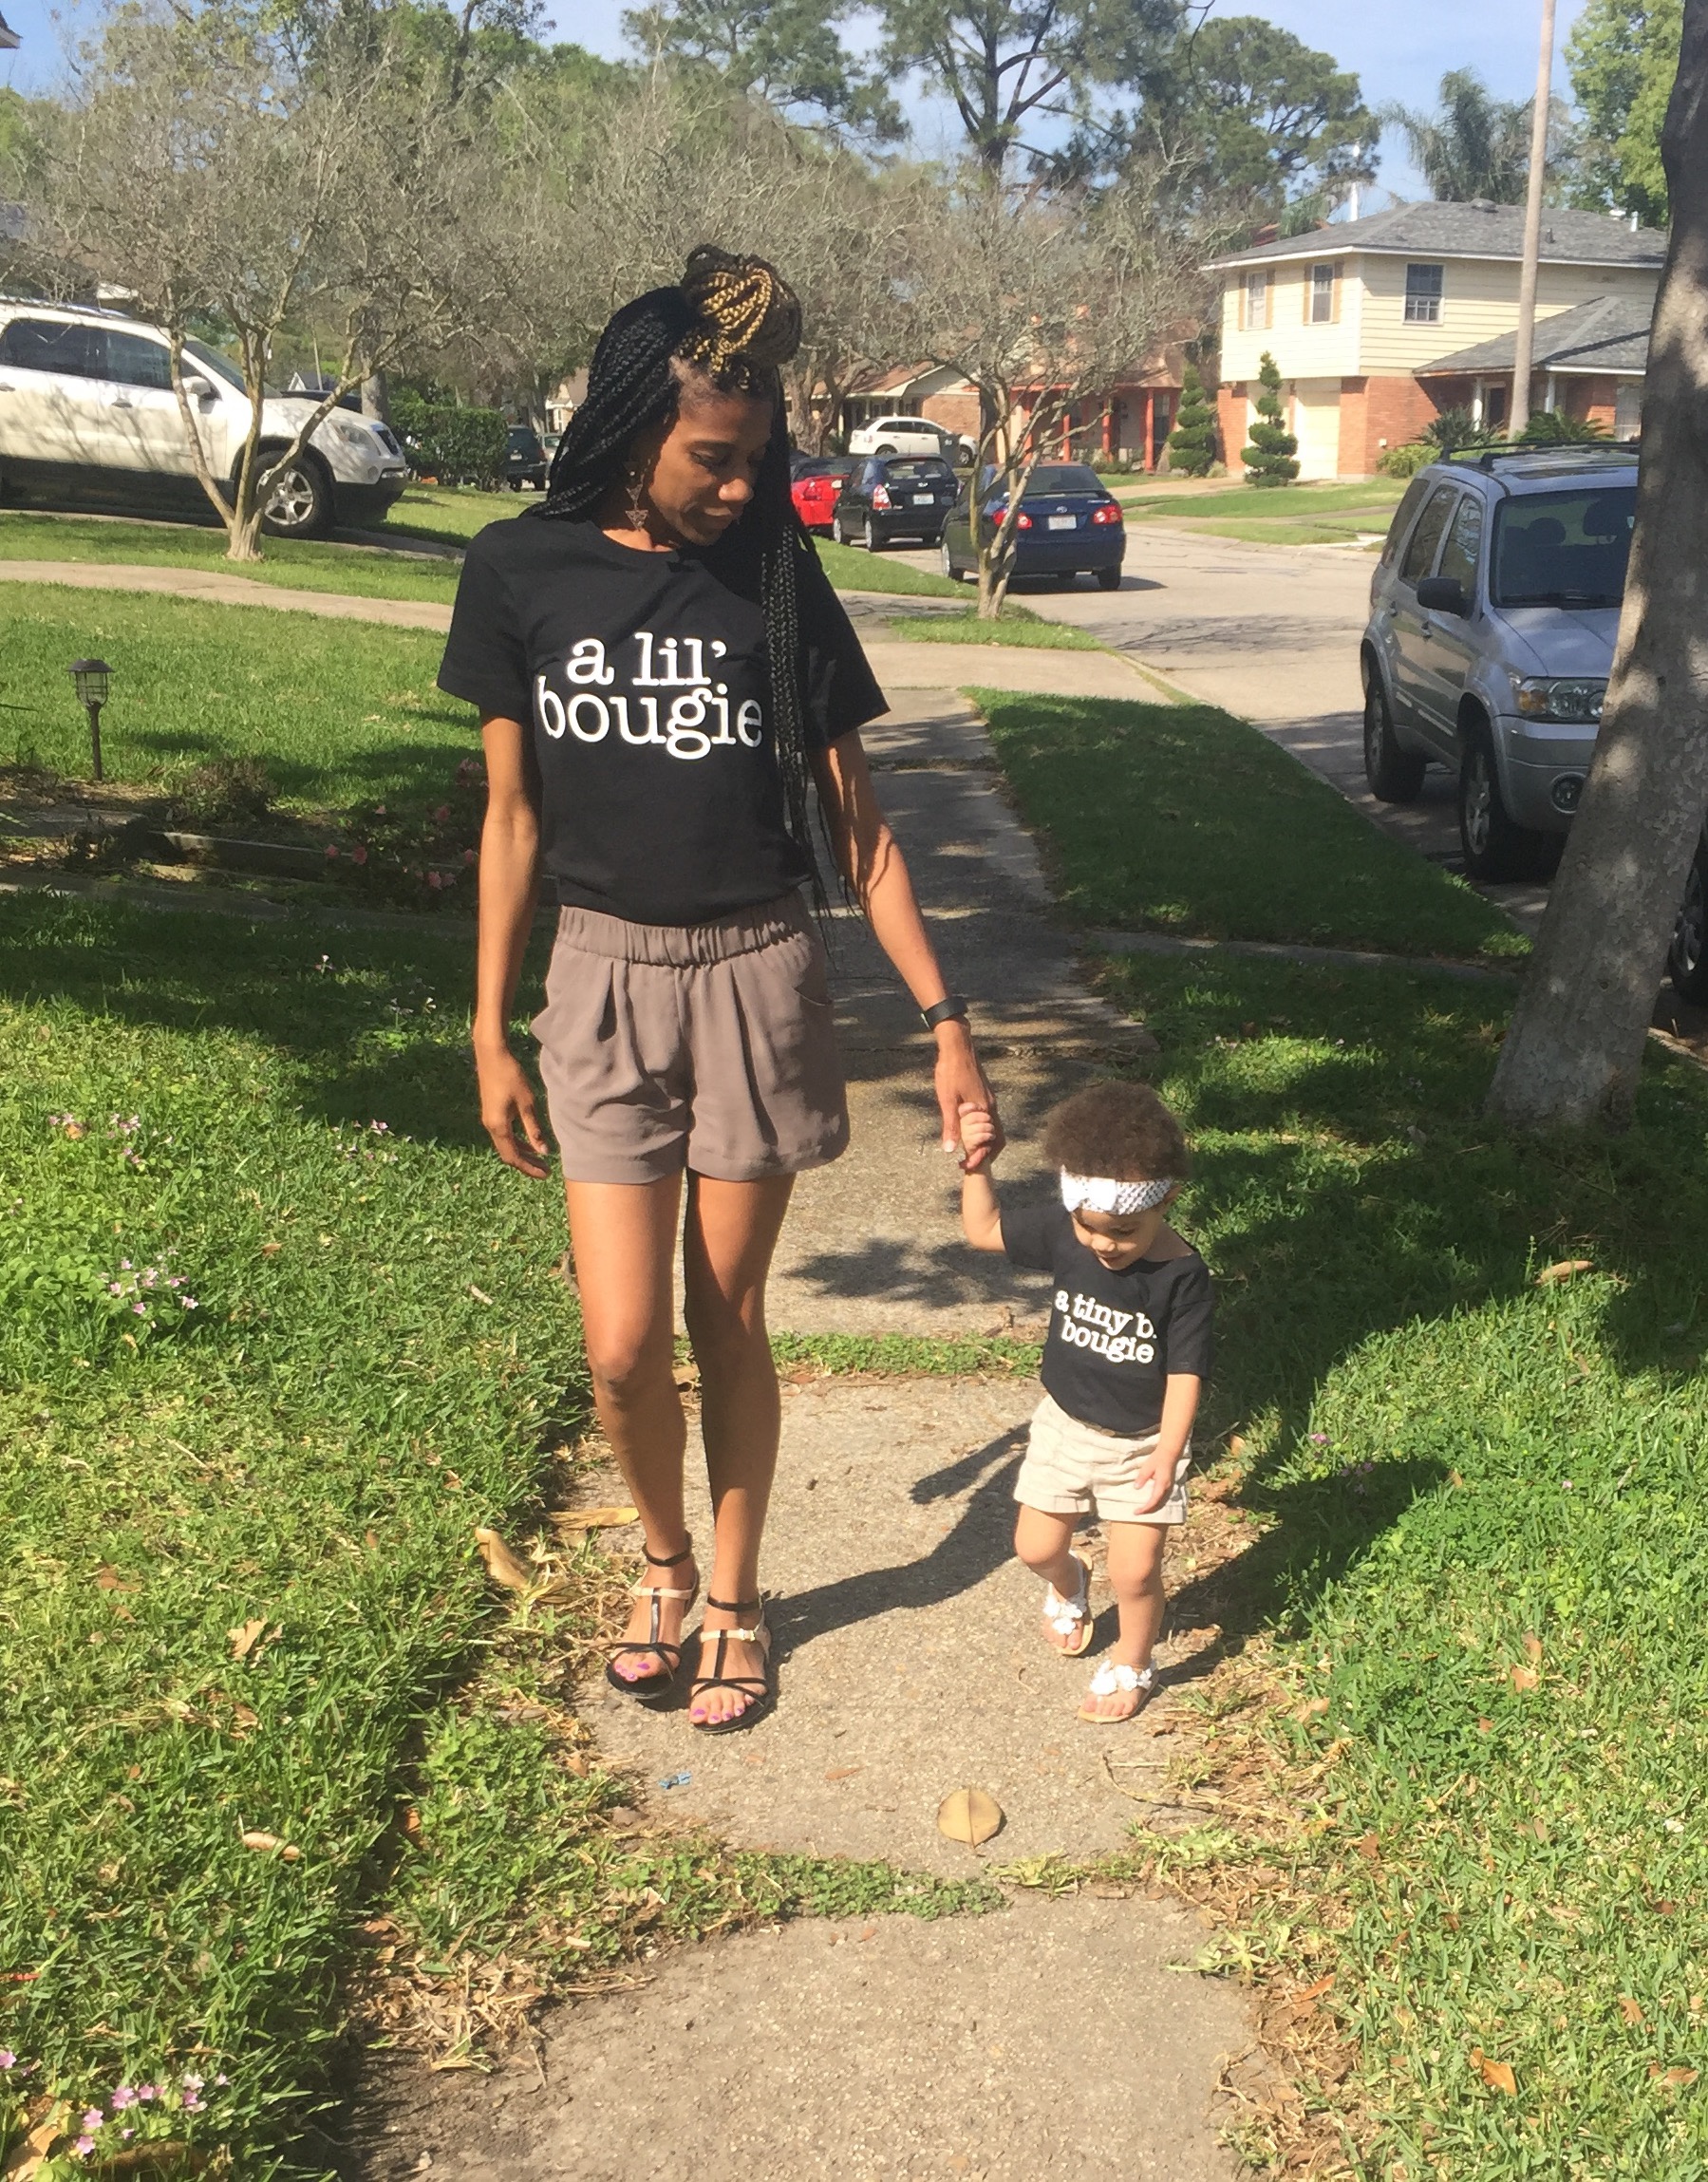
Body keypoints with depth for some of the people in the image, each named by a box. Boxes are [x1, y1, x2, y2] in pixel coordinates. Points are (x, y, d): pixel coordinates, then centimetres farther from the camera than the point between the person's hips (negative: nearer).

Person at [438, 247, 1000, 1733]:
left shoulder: (777, 577, -4)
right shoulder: (524, 570, -3)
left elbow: (854, 817, 0)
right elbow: (514, 816, 3)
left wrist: (942, 1014, -4)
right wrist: (491, 1031, 4)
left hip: (757, 975, 0)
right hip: (604, 978, 1)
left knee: (727, 1322, 8)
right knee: (622, 1344, -3)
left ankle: (735, 1602, 29)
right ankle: (665, 1564, 28)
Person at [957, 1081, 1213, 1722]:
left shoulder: (1182, 1277, -23)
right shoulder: (1061, 1234, -13)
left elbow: (1185, 1372, -20)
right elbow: (983, 1230, 1)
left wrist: (1167, 1454, -26)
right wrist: (976, 1167, -12)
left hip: (1142, 1443, -4)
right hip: (1065, 1426, 4)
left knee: (1135, 1571, -4)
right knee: (1036, 1548, 12)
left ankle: (1131, 1664, 25)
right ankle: (1068, 1587, 48)